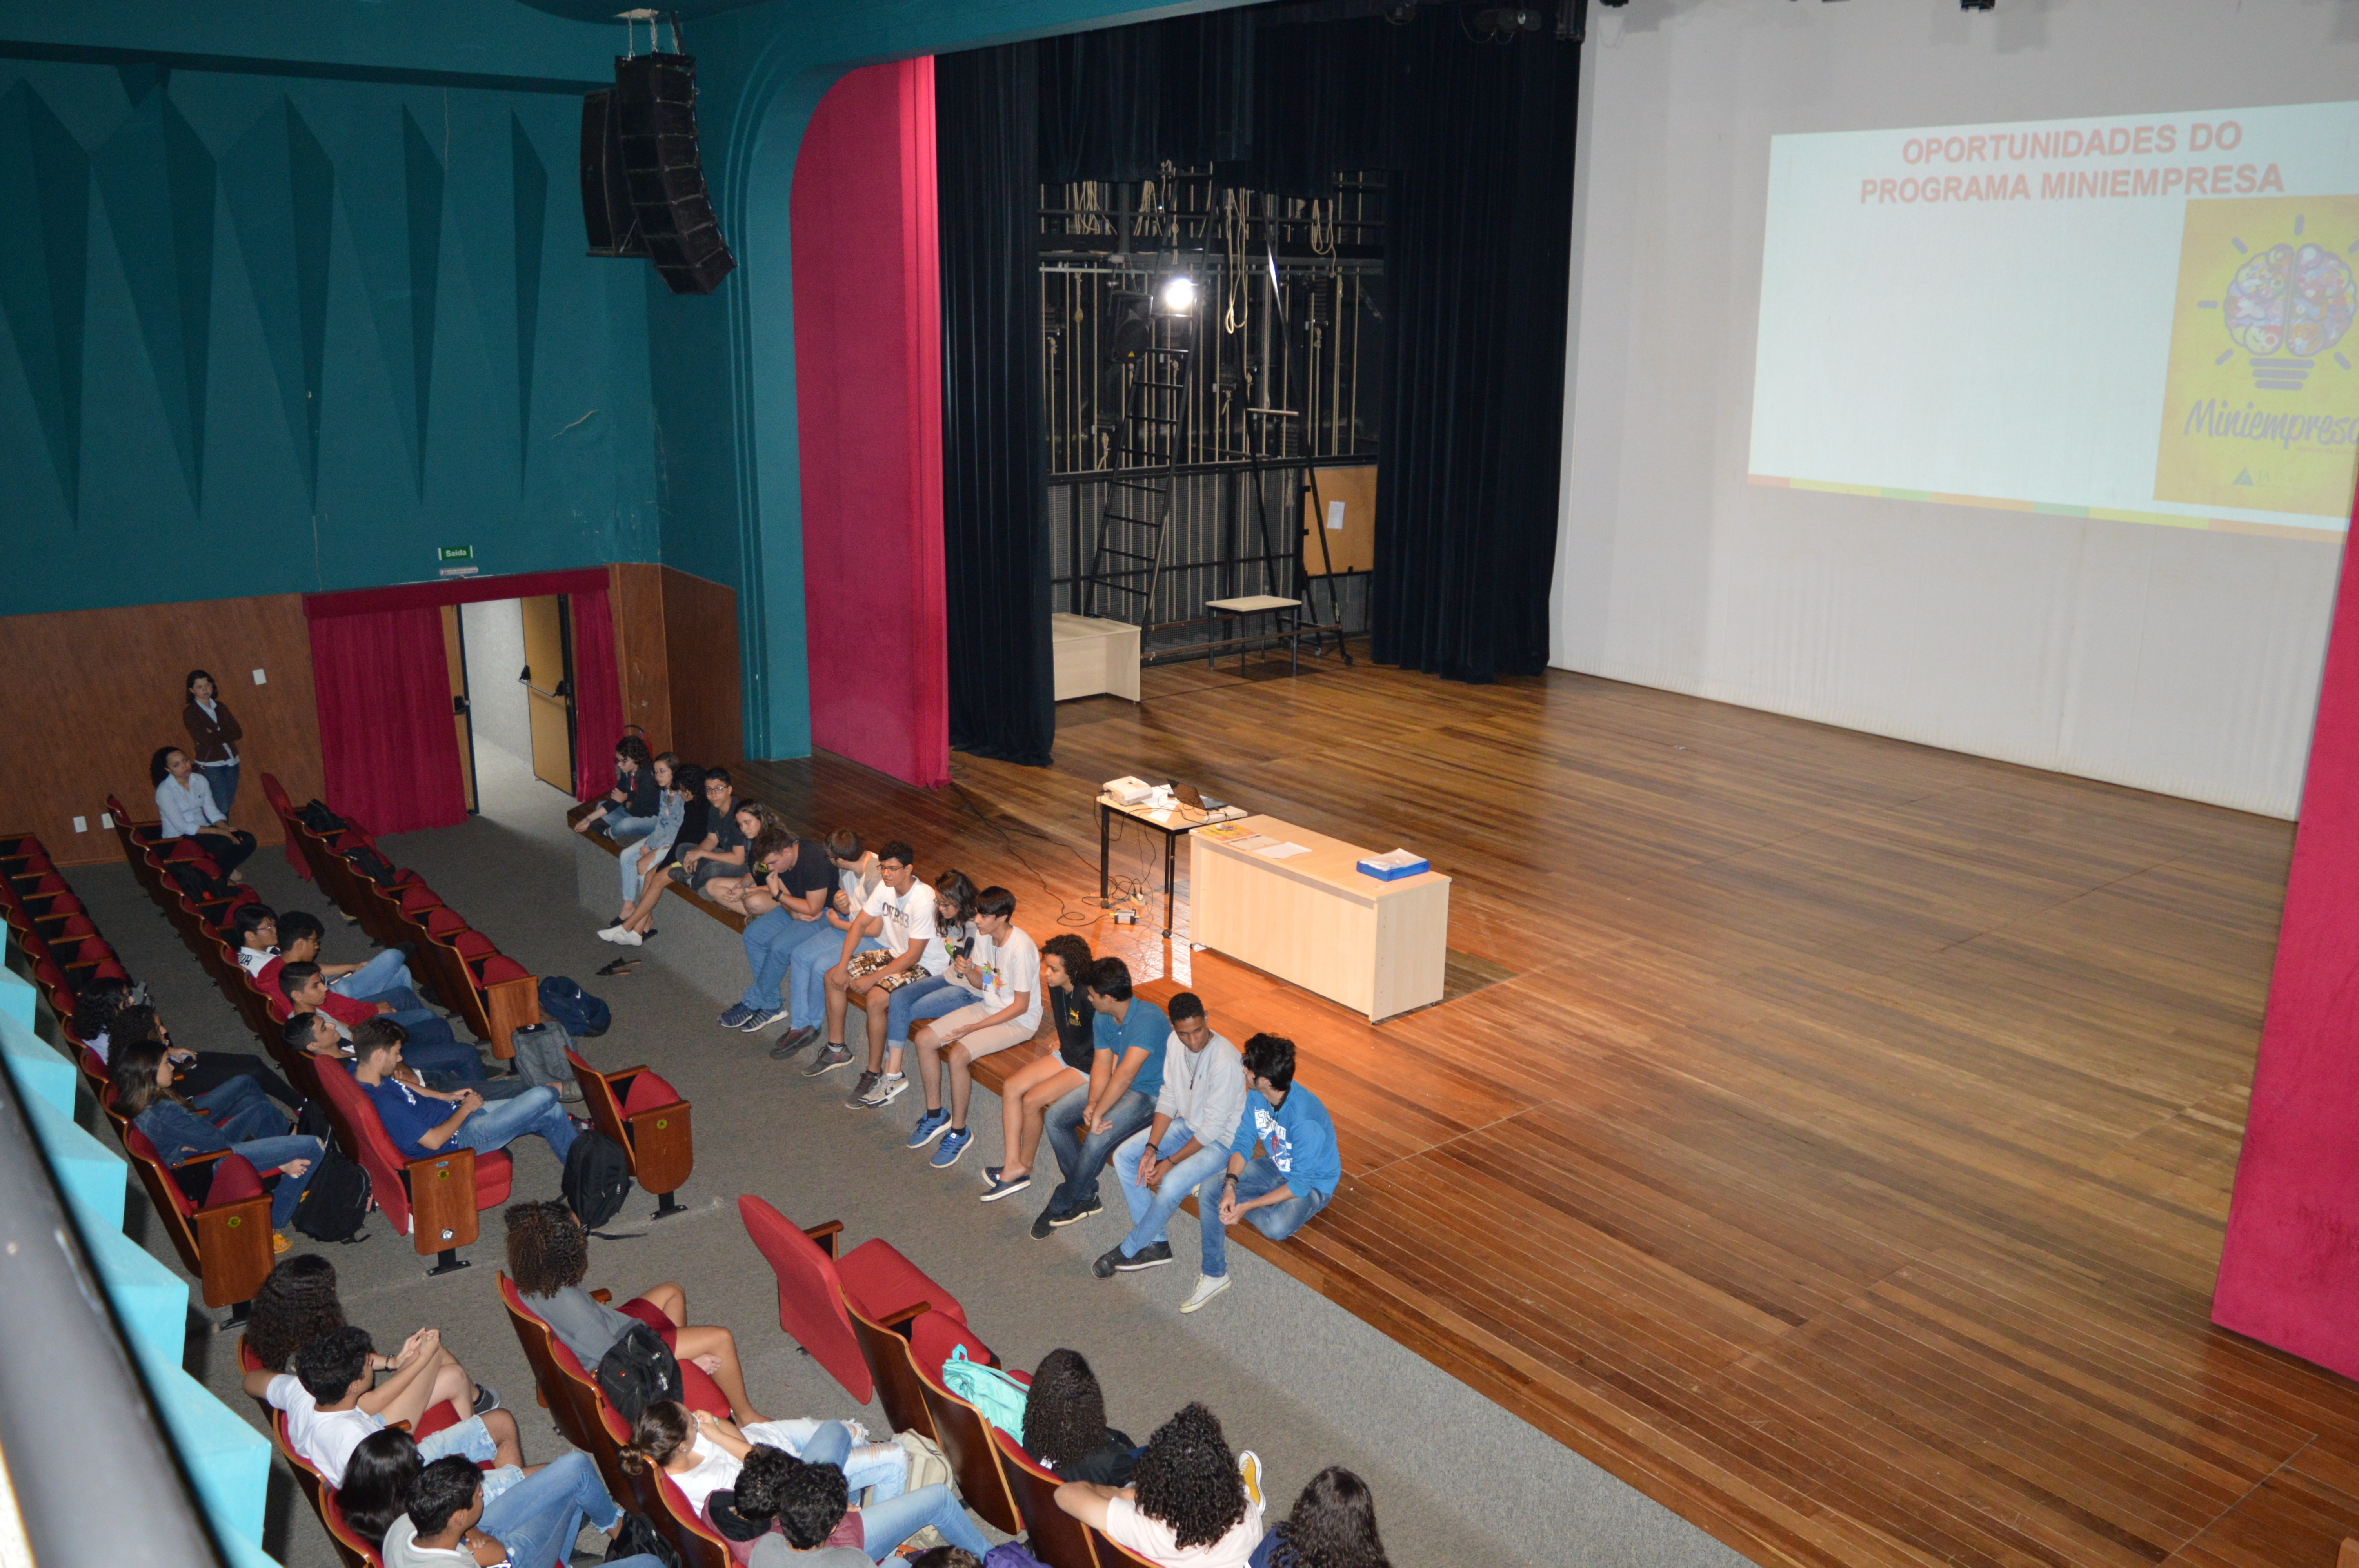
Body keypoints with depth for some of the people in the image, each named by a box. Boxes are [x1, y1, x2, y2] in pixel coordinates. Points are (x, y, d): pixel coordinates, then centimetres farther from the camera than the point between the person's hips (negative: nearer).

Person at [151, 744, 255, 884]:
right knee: (225, 844, -30)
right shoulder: (165, 791, -17)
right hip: (179, 839, -6)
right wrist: (219, 831, -23)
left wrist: (226, 828, -18)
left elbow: (213, 812, 3)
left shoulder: (200, 780, 2)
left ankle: (225, 870, 7)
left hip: (203, 830, 6)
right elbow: (182, 827, -20)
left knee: (247, 840, -15)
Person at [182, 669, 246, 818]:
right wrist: (225, 735, -7)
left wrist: (215, 736, -12)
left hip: (231, 762, 5)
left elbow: (238, 733, -1)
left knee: (228, 805, 10)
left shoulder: (220, 707, 9)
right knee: (221, 807, -10)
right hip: (210, 766, -5)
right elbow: (204, 740, -18)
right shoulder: (190, 713, -6)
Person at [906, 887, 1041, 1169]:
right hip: (989, 1007, 9)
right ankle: (935, 1115, 12)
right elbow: (983, 983, 10)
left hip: (1018, 1020, -8)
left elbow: (1021, 1006, -22)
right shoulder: (985, 935, -3)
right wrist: (969, 969, -14)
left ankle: (959, 1132, -8)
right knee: (924, 1038, -3)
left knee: (958, 1055, -27)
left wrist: (973, 1028, -22)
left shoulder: (1021, 949, -27)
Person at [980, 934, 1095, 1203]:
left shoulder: (1088, 997, -28)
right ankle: (1013, 1165, -6)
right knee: (1011, 1088, -5)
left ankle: (1025, 1167, 3)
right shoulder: (1056, 987, -3)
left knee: (1032, 1101, -19)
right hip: (1066, 1055, 9)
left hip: (1089, 1067, -9)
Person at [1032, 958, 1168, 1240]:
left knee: (1098, 1139, -28)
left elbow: (1125, 1075, -34)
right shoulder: (1102, 1020, -1)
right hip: (1117, 1085, 9)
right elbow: (1103, 1065, -1)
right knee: (1056, 1117, -4)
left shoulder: (1149, 1019, -30)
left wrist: (1098, 1113, -31)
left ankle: (1062, 1207, -4)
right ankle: (1086, 1196, 6)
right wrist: (1091, 1104, -18)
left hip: (1150, 1093, -9)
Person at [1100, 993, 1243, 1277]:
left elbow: (1212, 1128, -25)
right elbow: (1168, 1097, -1)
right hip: (1188, 1124, 8)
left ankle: (1129, 1250, -3)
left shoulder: (1225, 1061, -31)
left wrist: (1170, 1162, -19)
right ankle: (1156, 1244, 1)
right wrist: (1151, 1149, -10)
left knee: (1171, 1186, -29)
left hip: (1221, 1139, -8)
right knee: (1124, 1156, -4)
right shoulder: (1175, 1042, -9)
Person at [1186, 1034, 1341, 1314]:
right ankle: (1214, 1276, -5)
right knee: (1210, 1189, -16)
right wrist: (1230, 1185, -24)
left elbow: (1300, 1184, -30)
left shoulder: (1306, 1120, -37)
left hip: (1312, 1183, -6)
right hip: (1275, 1167, 6)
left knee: (1277, 1227, -35)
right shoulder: (1256, 1096, -14)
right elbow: (1243, 1142, -6)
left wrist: (1246, 1206, -29)